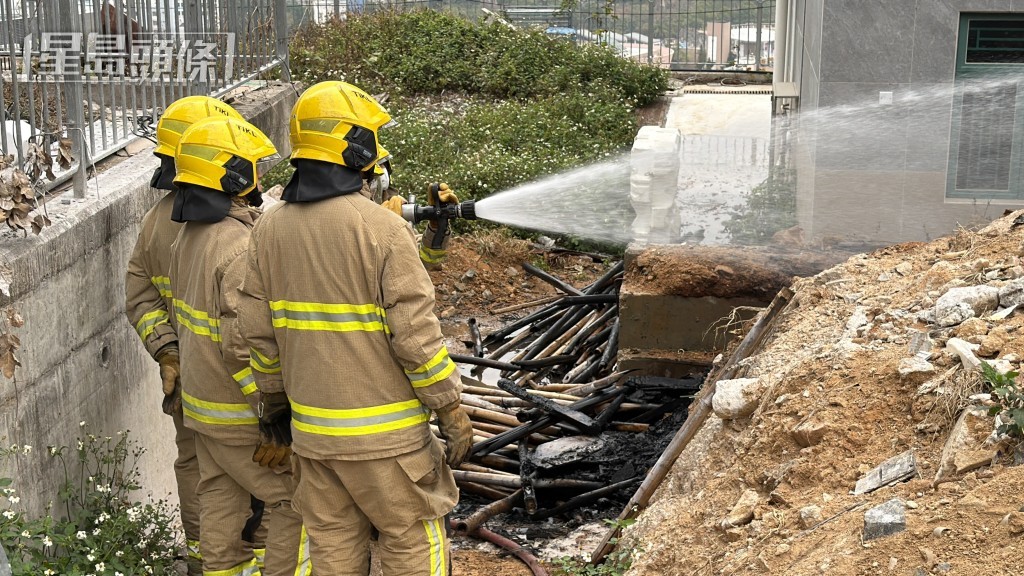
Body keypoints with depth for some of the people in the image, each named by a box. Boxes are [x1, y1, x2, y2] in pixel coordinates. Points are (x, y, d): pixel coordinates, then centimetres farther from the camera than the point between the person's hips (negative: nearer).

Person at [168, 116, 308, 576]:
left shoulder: (187, 237, 6)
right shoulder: (241, 248, -24)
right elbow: (244, 346, -27)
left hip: (200, 402, 9)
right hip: (240, 413, -9)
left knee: (220, 500, 17)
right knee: (297, 501, 2)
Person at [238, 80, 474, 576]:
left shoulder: (269, 228, 2)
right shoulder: (381, 227, -17)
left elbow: (257, 331, 7)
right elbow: (416, 334, -18)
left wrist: (275, 405, 19)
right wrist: (451, 410, -7)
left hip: (311, 428, 6)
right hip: (383, 432, -6)